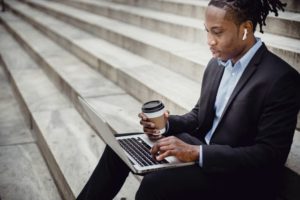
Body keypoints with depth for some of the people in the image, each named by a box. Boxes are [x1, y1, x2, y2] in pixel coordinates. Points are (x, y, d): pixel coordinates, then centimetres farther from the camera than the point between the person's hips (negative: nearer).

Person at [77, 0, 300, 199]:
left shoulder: (281, 79, -21)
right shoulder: (216, 64, 3)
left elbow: (270, 155, -23)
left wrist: (197, 152, -28)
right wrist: (168, 123, -7)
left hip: (241, 177, -7)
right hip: (202, 146, 8)